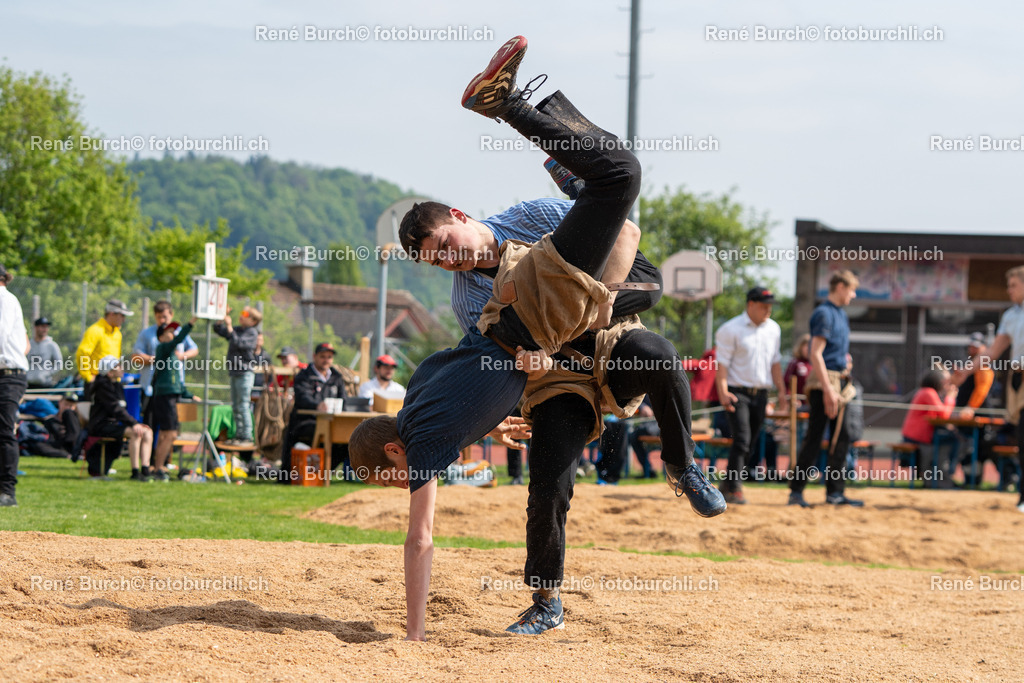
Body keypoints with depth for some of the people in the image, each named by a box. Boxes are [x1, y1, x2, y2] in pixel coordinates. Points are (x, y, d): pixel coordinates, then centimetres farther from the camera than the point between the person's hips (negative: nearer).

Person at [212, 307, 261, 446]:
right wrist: (222, 318, 7)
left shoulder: (252, 333, -9)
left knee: (243, 406, -9)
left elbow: (238, 343, -23)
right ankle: (239, 435, 18)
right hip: (235, 373, 9)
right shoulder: (238, 330, 15)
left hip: (245, 373, -9)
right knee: (235, 407, 12)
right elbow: (218, 330, 22)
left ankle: (247, 437, -6)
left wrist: (229, 326, -20)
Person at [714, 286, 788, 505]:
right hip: (737, 392, -6)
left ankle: (728, 484, 18)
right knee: (742, 440, -16)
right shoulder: (730, 329, -8)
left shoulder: (773, 329, 11)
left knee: (749, 443, 6)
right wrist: (723, 392, -21)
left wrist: (781, 390, 11)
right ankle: (734, 489, -16)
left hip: (760, 394, 6)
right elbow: (722, 362, -11)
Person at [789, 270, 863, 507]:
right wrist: (828, 389, -22)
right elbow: (816, 354, -18)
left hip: (839, 381, 9)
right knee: (814, 437, -8)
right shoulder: (824, 313, -11)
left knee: (841, 439, 9)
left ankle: (835, 492, 13)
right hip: (824, 381, -9)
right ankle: (796, 491, -5)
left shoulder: (840, 314, 18)